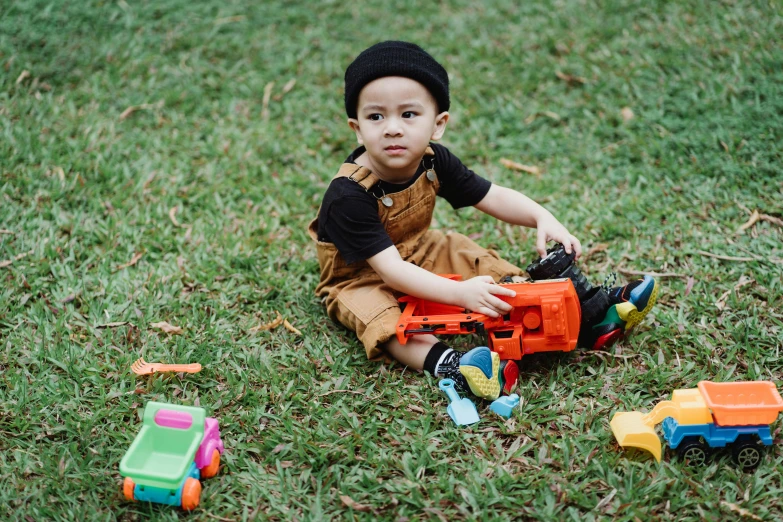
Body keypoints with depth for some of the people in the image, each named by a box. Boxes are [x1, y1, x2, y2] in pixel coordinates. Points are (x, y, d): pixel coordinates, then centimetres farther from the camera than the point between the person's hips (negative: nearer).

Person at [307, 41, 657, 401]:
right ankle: (448, 365, -55)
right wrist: (458, 293, -48)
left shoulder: (433, 162, -14)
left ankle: (585, 318, -7)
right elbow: (390, 269, -37)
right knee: (378, 316, -35)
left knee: (479, 261, -7)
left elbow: (494, 197, -8)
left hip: (416, 253, 6)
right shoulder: (349, 195, -34)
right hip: (359, 279, -6)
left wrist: (542, 218, -27)